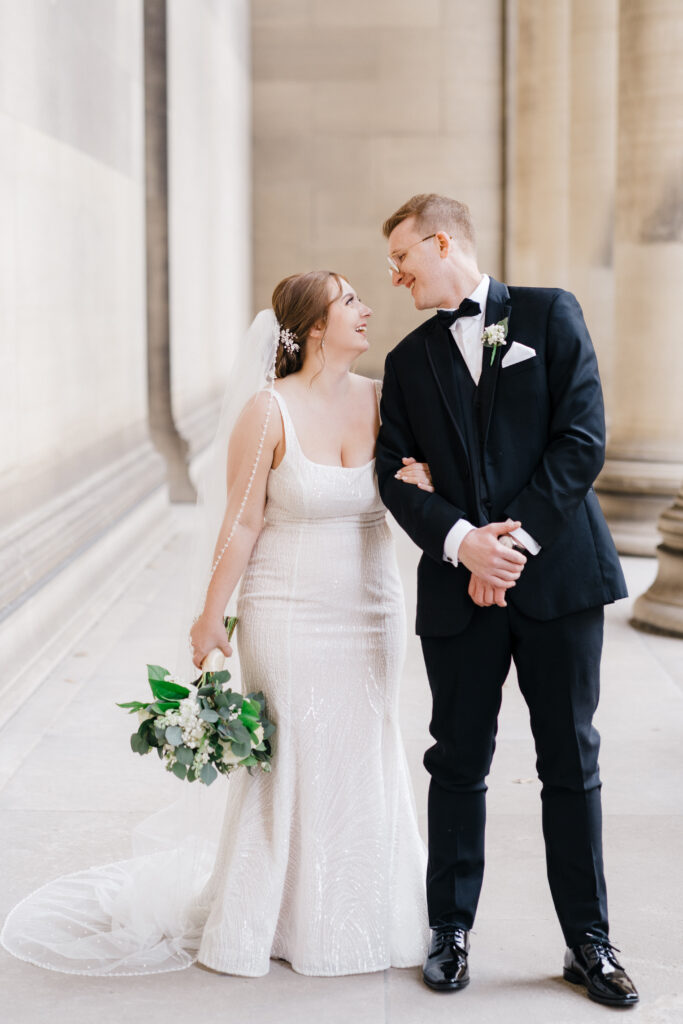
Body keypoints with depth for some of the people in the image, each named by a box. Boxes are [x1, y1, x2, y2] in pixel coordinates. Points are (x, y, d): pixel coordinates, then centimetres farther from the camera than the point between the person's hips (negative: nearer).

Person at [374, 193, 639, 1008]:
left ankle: (588, 940, 15)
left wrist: (517, 537, -13)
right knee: (459, 763, 8)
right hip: (458, 588, 2)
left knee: (571, 762, 4)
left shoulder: (550, 315, 3)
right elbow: (395, 475, 3)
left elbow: (582, 439, -6)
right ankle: (451, 931, 20)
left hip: (559, 573, -2)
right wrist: (462, 541, -14)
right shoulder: (409, 360, 12)